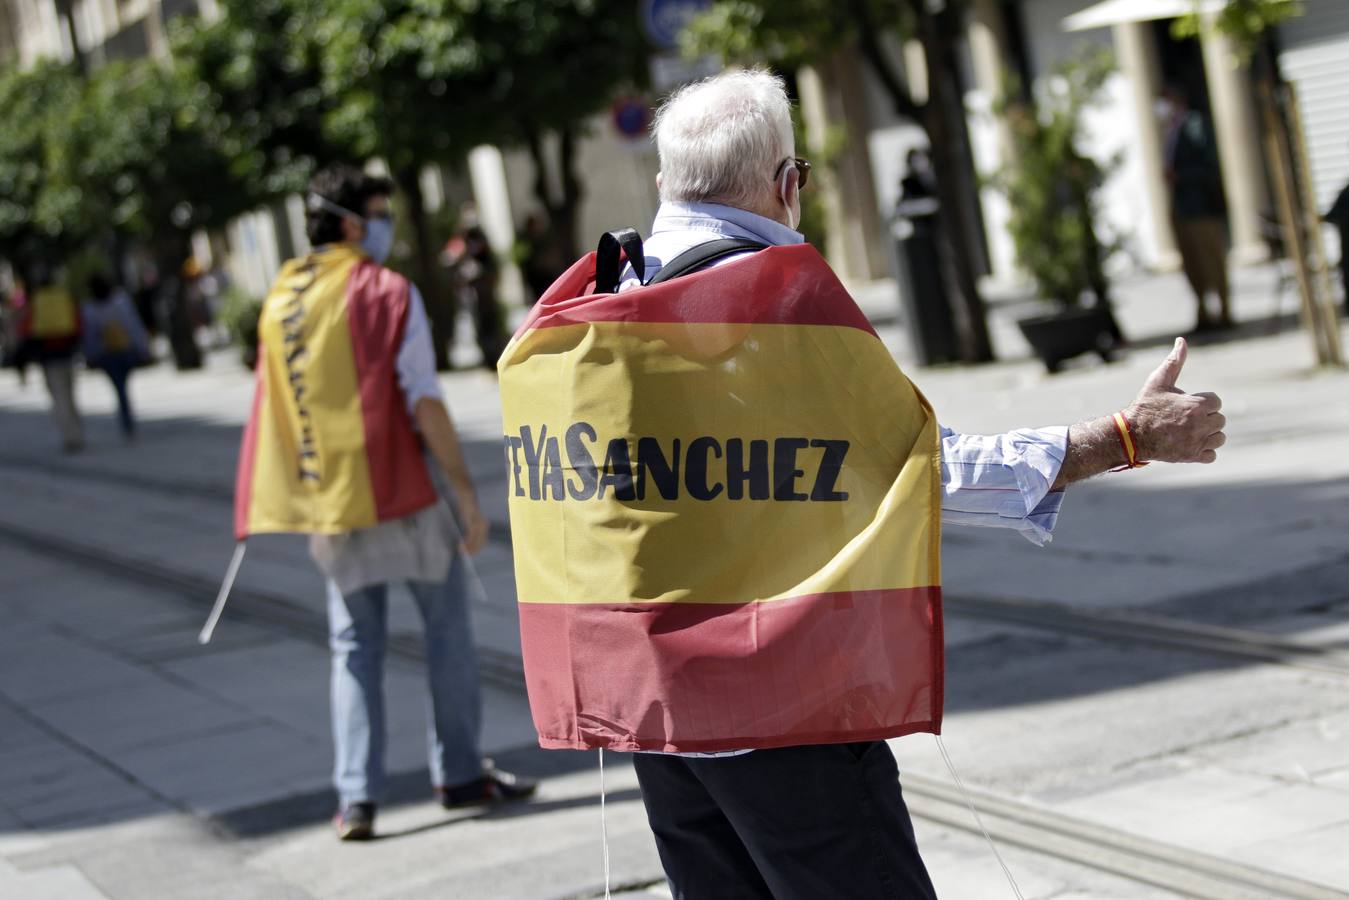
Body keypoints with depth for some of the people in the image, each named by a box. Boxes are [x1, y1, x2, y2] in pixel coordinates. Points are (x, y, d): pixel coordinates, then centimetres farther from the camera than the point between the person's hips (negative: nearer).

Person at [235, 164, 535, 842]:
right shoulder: (388, 292, -9)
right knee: (447, 625, 9)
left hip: (327, 503, 5)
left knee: (355, 646, 9)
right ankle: (459, 773, 15)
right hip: (401, 492, -5)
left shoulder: (279, 302, 9)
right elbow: (423, 402, -15)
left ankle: (356, 797, 1)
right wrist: (465, 492, -12)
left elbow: (275, 411, 12)